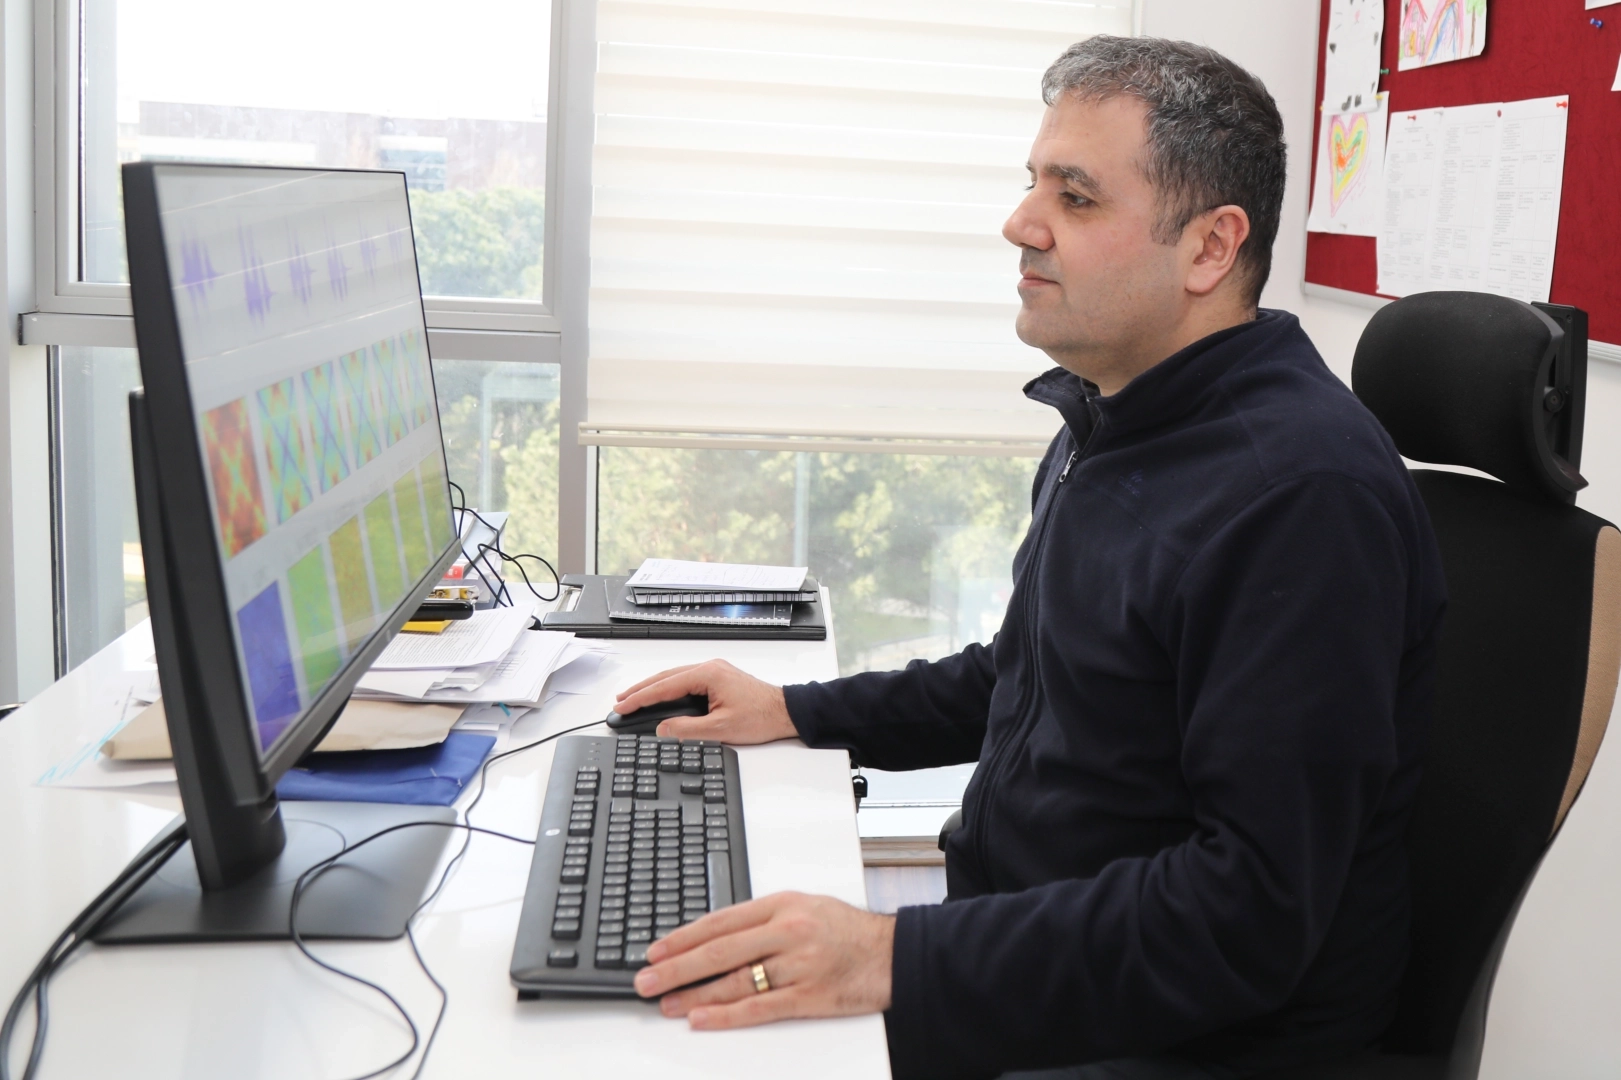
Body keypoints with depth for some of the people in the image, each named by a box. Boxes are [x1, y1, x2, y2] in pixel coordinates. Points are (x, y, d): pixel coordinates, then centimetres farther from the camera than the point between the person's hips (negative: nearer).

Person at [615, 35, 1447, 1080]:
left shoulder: (1301, 494, -24)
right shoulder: (1108, 428, 9)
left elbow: (1252, 913, -28)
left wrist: (900, 958, -32)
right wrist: (794, 711, 14)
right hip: (1021, 970, 9)